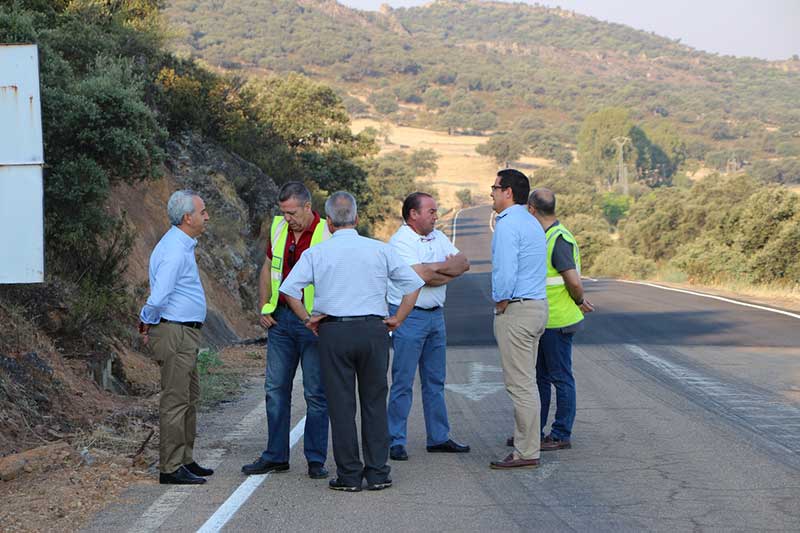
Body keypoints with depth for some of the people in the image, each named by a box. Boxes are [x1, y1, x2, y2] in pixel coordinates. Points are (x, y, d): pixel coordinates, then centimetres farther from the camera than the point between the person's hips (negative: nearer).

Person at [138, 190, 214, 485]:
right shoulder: (175, 251, -20)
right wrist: (147, 323, -9)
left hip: (185, 333, 11)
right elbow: (158, 298, -26)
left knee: (190, 398, 17)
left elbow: (159, 295, 23)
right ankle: (170, 468, -2)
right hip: (174, 333, -11)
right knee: (176, 400, -6)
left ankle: (185, 460, 25)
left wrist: (147, 323, 16)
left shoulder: (181, 244, 14)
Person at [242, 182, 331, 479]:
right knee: (276, 388, 8)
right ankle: (276, 456, 17)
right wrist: (264, 308, 8)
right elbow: (268, 269, 16)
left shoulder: (327, 235, -12)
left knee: (316, 393, 1)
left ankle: (316, 460, 9)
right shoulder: (278, 228, 5)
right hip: (281, 319, 5)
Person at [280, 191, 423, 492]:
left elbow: (288, 289, -4)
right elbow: (413, 284, 6)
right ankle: (377, 473, 8)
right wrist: (396, 320, 10)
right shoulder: (380, 250, 5)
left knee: (341, 405, 4)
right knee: (374, 402, 8)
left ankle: (349, 475, 5)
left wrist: (307, 319, 5)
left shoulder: (316, 253, 2)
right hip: (373, 329, 1)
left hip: (333, 332, -1)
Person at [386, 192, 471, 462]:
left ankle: (439, 437, 20)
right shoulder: (400, 242, -13)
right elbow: (421, 276, -24)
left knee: (435, 381, 13)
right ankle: (395, 442, 0)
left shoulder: (438, 237, 12)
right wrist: (449, 269, -7)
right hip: (408, 316, -8)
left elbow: (463, 264, 4)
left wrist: (435, 269, -11)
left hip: (436, 315, 8)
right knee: (403, 382, -5)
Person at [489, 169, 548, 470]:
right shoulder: (532, 223, 17)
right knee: (526, 382, 14)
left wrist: (501, 303, -9)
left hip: (515, 310, -10)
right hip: (537, 306, 10)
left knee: (520, 383, -6)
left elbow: (505, 272, -23)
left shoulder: (508, 224, -15)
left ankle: (526, 453, -4)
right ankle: (526, 446, 18)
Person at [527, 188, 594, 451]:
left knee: (561, 377, -1)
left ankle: (561, 435, 6)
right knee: (539, 377, 15)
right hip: (543, 321, 10)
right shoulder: (543, 237, 12)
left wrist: (579, 301, -7)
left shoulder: (559, 239, -19)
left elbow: (574, 282, -24)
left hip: (558, 323, -10)